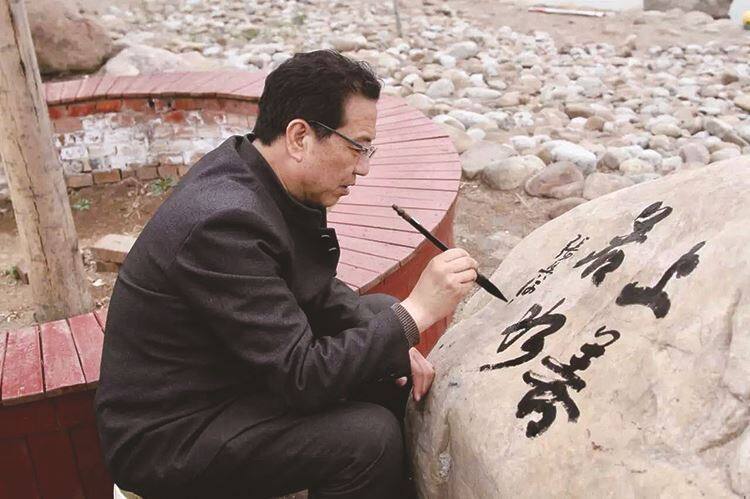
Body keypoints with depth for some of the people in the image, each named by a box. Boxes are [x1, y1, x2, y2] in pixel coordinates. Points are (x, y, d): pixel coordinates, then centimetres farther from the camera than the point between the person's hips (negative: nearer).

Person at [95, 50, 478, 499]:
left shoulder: (250, 169, -4)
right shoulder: (225, 221, -31)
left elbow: (317, 290, 8)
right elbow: (302, 378, -28)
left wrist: (394, 343, -5)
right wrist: (416, 313, -25)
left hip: (234, 368, 9)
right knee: (370, 436, -24)